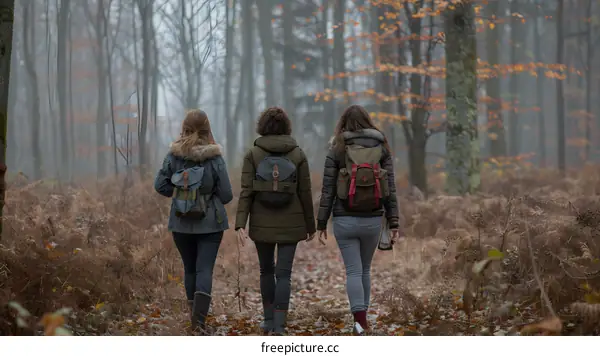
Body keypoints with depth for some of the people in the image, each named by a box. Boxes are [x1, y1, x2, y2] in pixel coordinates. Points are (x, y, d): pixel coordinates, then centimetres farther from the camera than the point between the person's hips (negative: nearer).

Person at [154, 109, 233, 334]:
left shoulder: (174, 155, -5)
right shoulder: (214, 157, -10)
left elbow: (160, 185, -4)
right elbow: (226, 195, -8)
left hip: (181, 223, 2)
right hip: (210, 223, -2)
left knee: (190, 269, 17)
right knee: (205, 269, -3)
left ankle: (195, 315, 26)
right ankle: (199, 318, -20)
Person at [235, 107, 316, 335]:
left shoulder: (253, 154, -4)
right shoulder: (298, 154, -2)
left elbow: (246, 192, -11)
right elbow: (305, 193, -1)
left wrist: (240, 224, -14)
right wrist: (310, 225, 8)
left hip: (262, 223, 1)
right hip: (290, 223, 0)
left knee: (266, 269, 19)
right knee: (283, 273, 0)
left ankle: (269, 320, 24)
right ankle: (278, 326, -11)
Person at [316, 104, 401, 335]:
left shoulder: (337, 150, -3)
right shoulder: (381, 148, 2)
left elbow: (328, 190, -4)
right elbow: (390, 189, -1)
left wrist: (321, 224, 1)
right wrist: (393, 223, 3)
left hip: (345, 220, -2)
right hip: (372, 220, 2)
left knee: (353, 271, 1)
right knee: (365, 269, 18)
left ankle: (360, 320, -16)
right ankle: (362, 318, 23)